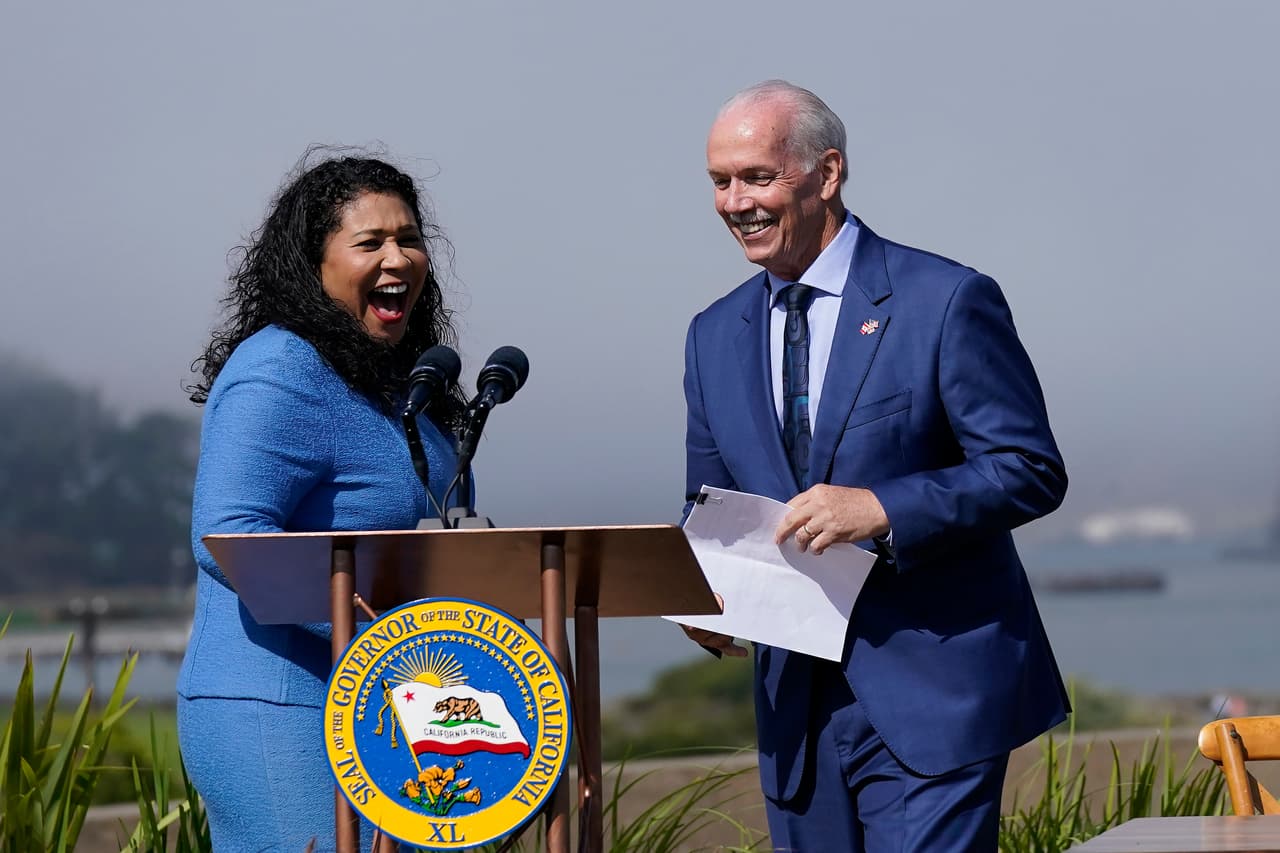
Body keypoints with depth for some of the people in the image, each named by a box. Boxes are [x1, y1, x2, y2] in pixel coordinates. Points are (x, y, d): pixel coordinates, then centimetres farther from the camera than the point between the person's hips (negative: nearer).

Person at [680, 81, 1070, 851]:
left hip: (929, 696, -6)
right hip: (797, 702, 6)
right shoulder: (715, 335, 12)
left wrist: (882, 508, -22)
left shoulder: (948, 301, -7)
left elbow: (1031, 471, -9)